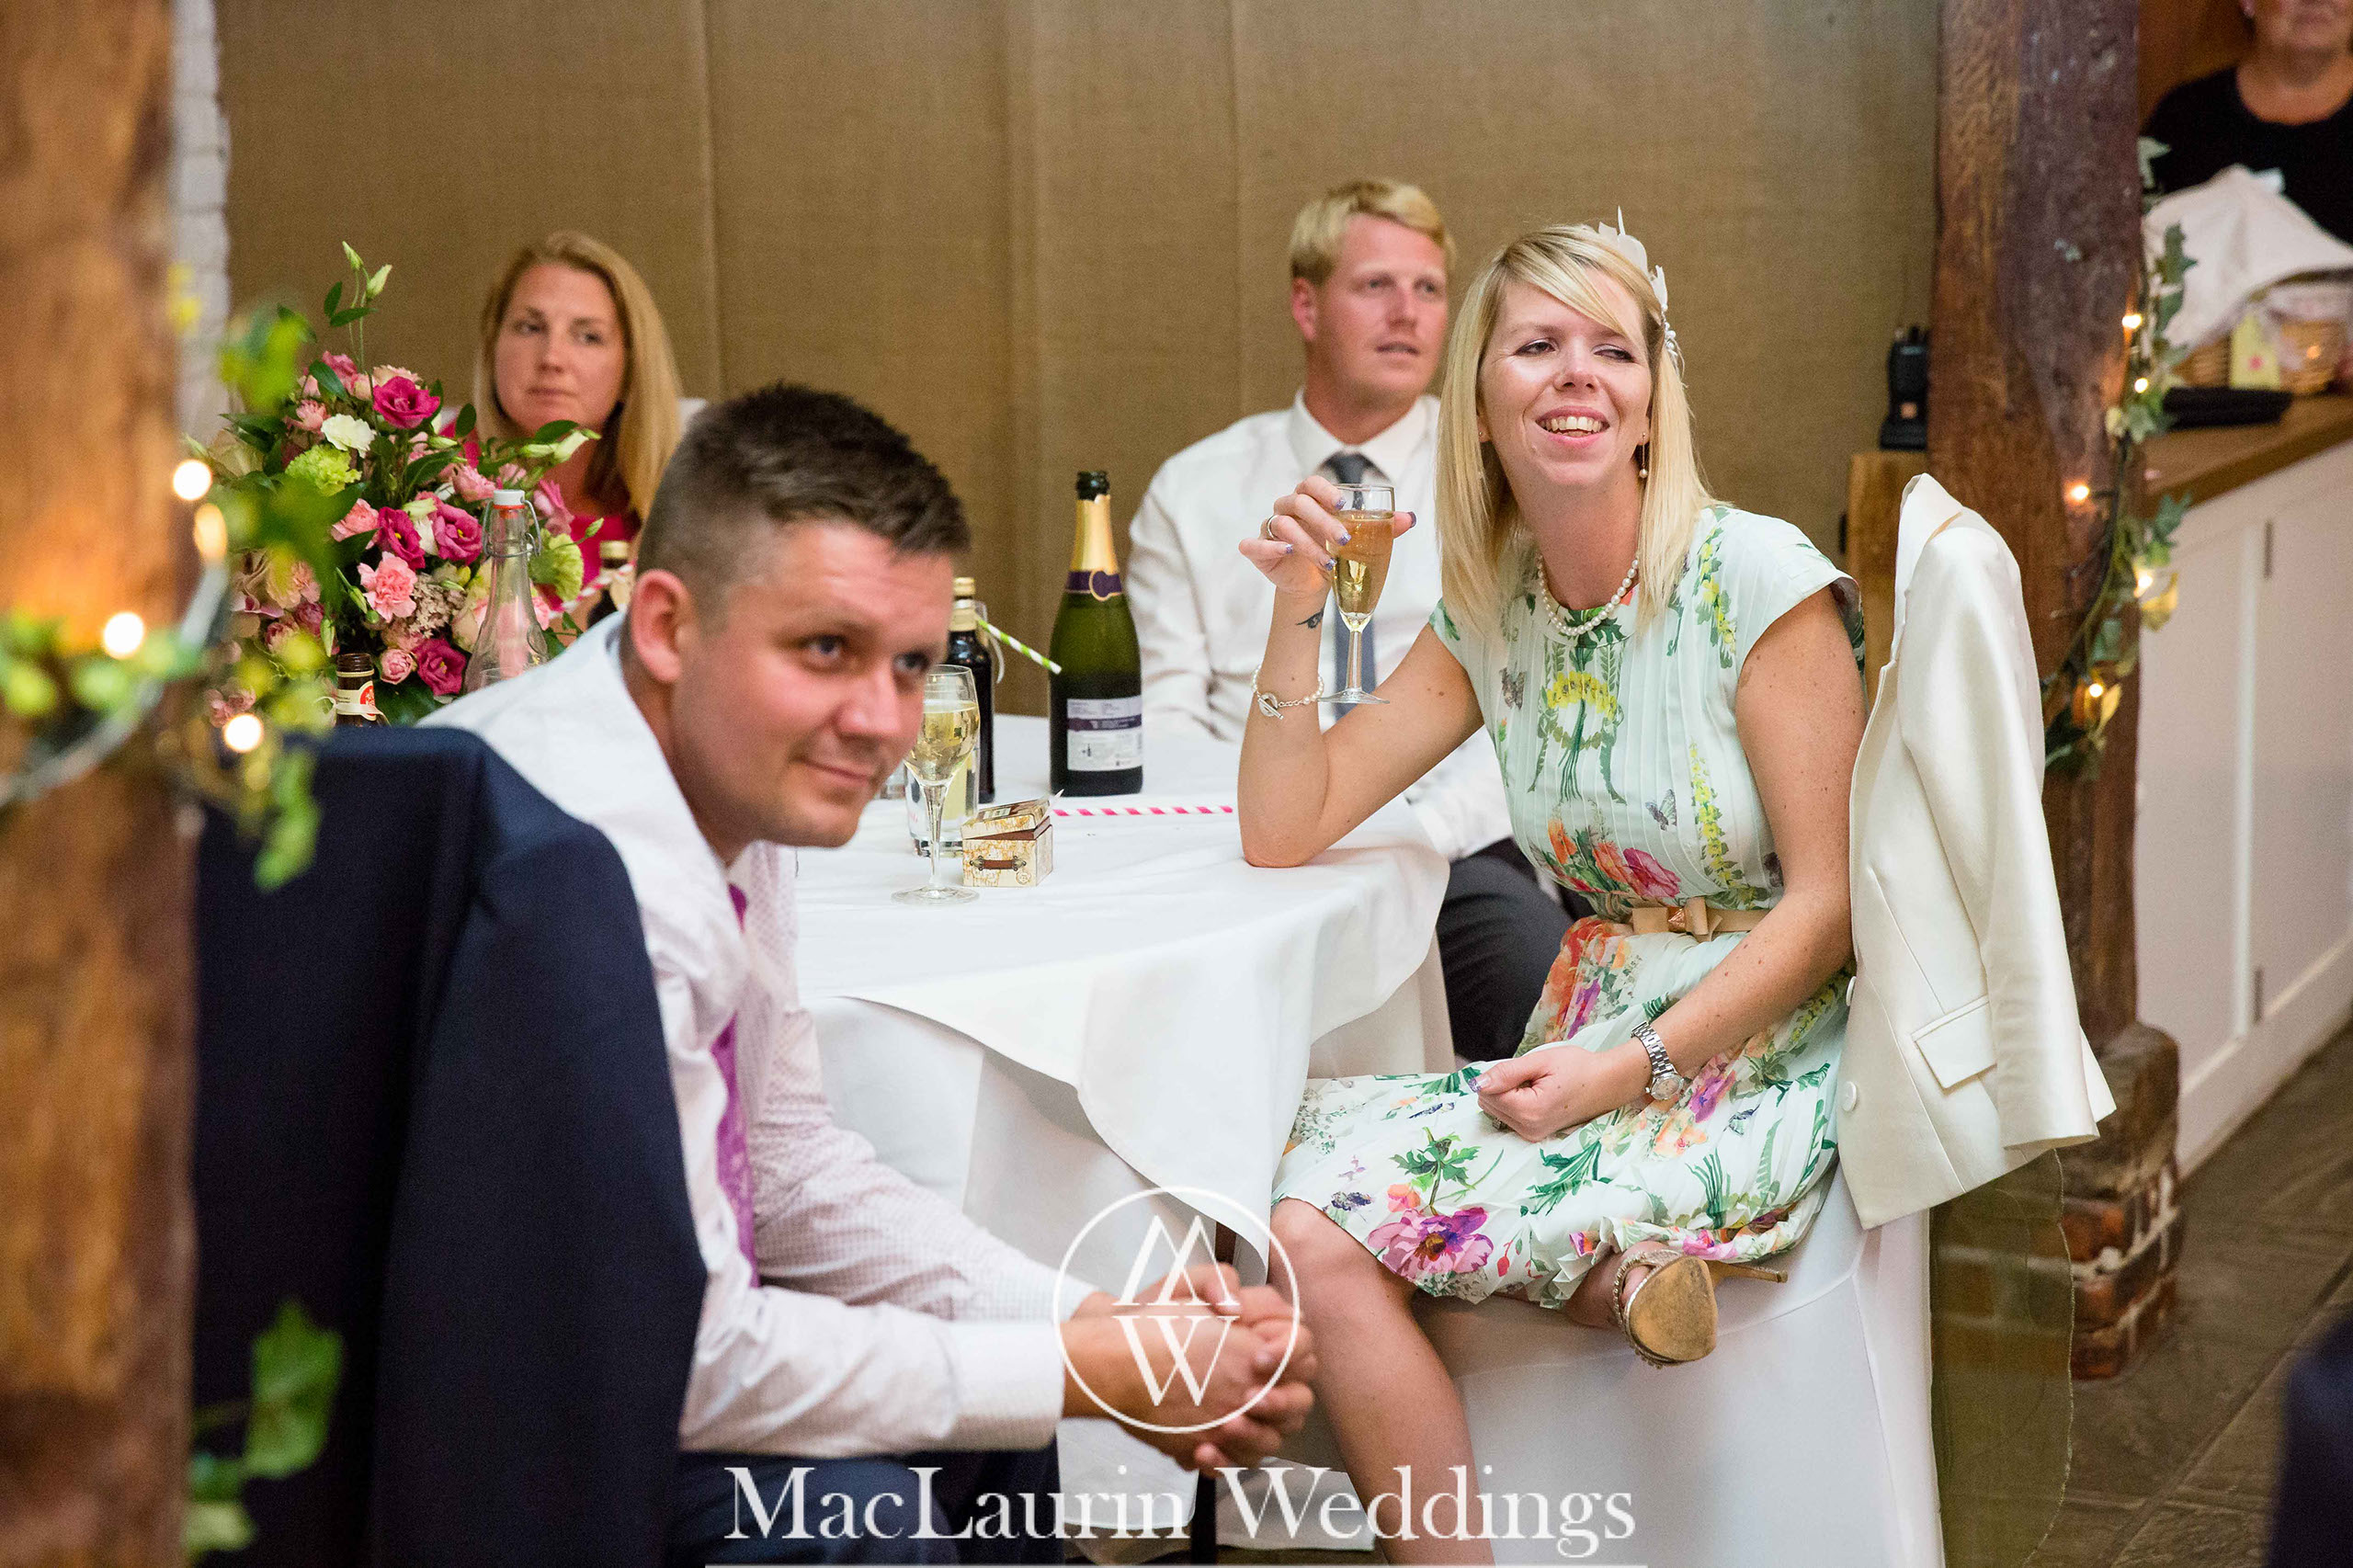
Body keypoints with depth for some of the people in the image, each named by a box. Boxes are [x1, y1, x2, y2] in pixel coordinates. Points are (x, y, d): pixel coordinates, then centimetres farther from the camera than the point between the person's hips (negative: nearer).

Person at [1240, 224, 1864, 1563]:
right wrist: (1299, 611, -4)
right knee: (1308, 1224, -22)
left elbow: (1826, 904, -11)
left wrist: (1633, 1070, -19)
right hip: (1593, 1050, 6)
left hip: (1764, 1061, -6)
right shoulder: (1491, 615, 7)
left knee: (1367, 1200, -26)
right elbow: (1284, 833, 7)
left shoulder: (1759, 580, -9)